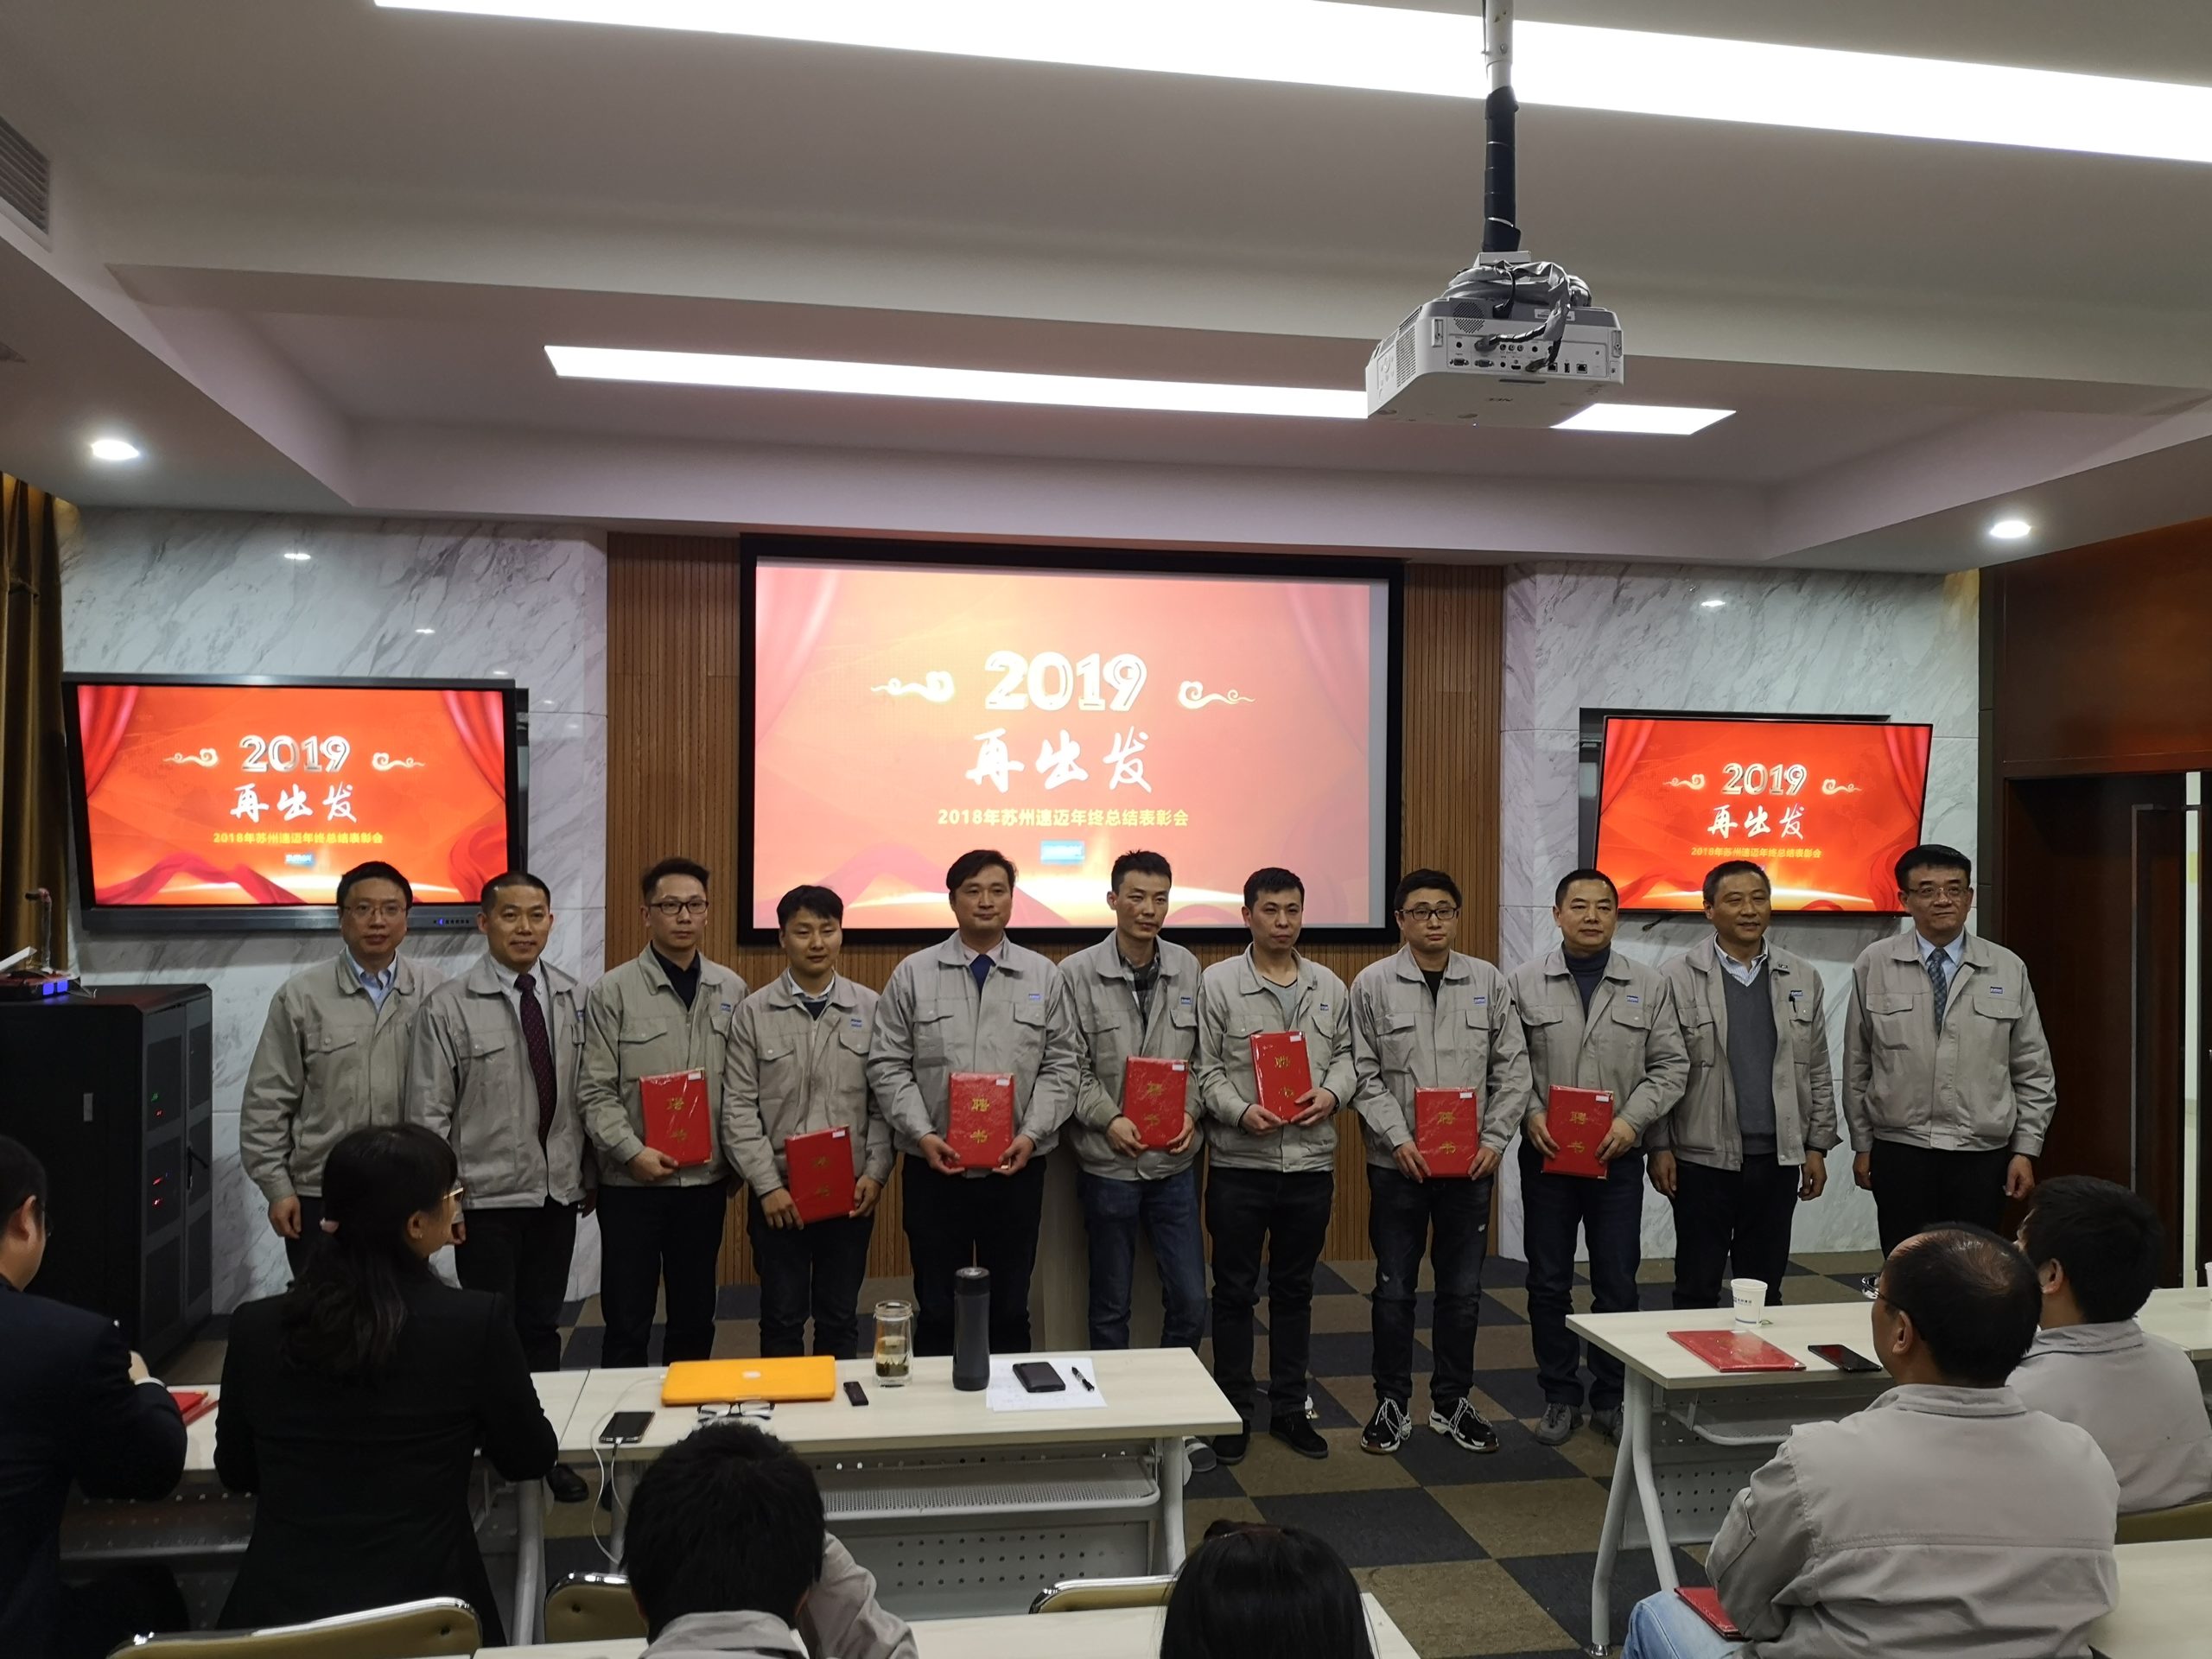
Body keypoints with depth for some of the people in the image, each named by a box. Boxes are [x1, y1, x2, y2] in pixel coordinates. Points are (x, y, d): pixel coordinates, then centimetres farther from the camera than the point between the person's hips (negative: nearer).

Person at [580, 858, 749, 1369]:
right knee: (627, 1324, 6)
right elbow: (596, 1092, -7)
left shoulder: (731, 991, 4)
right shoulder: (613, 991, -5)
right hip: (632, 1182, -3)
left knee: (695, 1319, 14)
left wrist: (740, 1161, 3)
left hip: (706, 1179, 3)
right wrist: (633, 1152, -18)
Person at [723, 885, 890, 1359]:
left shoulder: (870, 1008, 1)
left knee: (840, 1318, 11)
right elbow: (739, 1107, -4)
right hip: (777, 1190, -1)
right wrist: (768, 1185, -9)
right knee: (782, 1317, 10)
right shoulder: (755, 1011, -2)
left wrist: (875, 1173, -6)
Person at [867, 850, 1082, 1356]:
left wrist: (1032, 1134, -9)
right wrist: (922, 1133, -11)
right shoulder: (913, 974, 1)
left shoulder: (1044, 976, 4)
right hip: (935, 1165, -1)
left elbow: (1062, 1065, 3)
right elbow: (887, 1066, -1)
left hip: (1017, 1166, 1)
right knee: (936, 1307, 8)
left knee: (1010, 1308, 11)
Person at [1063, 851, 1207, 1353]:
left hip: (1175, 1160, 3)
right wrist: (1109, 1118, -17)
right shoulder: (1077, 973, -7)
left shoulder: (1188, 969, 3)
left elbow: (1201, 1056, 8)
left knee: (1190, 1302, 9)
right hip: (1108, 1163, -3)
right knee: (1111, 1305, 10)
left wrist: (1190, 1112, -7)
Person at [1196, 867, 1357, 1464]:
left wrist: (1332, 1092, -9)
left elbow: (1346, 1055, 11)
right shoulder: (1218, 983, -5)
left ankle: (1290, 1409, 27)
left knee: (1295, 1289, 15)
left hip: (1311, 1161, 3)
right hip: (1240, 1162, -3)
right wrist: (1241, 1111, -20)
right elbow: (1204, 1067, -6)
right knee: (1235, 1290, 7)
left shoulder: (1330, 987, 8)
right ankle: (1234, 1411, 20)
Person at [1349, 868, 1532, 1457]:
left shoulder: (1488, 982, 4)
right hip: (1397, 1164, -2)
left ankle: (1452, 1402, 26)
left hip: (1471, 1164, 2)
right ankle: (1392, 1404, 21)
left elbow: (1512, 1070, 5)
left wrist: (1495, 1139, -5)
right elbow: (1363, 1075, -4)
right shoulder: (1373, 983, -3)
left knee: (1463, 1288, 11)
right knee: (1394, 1288, 7)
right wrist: (1398, 1139, -14)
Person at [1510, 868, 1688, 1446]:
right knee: (1548, 1283, 7)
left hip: (1618, 1156, 0)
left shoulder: (1650, 986, 3)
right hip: (1546, 1154, 0)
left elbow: (1670, 1066, 1)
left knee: (1617, 1284, 6)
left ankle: (1611, 1400, 22)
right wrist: (1530, 1114, -14)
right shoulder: (1525, 984, 1)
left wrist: (1632, 1120, -11)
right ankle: (1560, 1398, 21)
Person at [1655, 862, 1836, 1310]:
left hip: (1778, 1158, 3)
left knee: (1765, 1289, 12)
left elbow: (1817, 1072, 10)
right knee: (1697, 1289, 6)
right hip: (1704, 1158, -3)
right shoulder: (1678, 978, -5)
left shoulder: (1802, 979, 7)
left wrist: (1817, 1147, 8)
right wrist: (1659, 1146, -6)